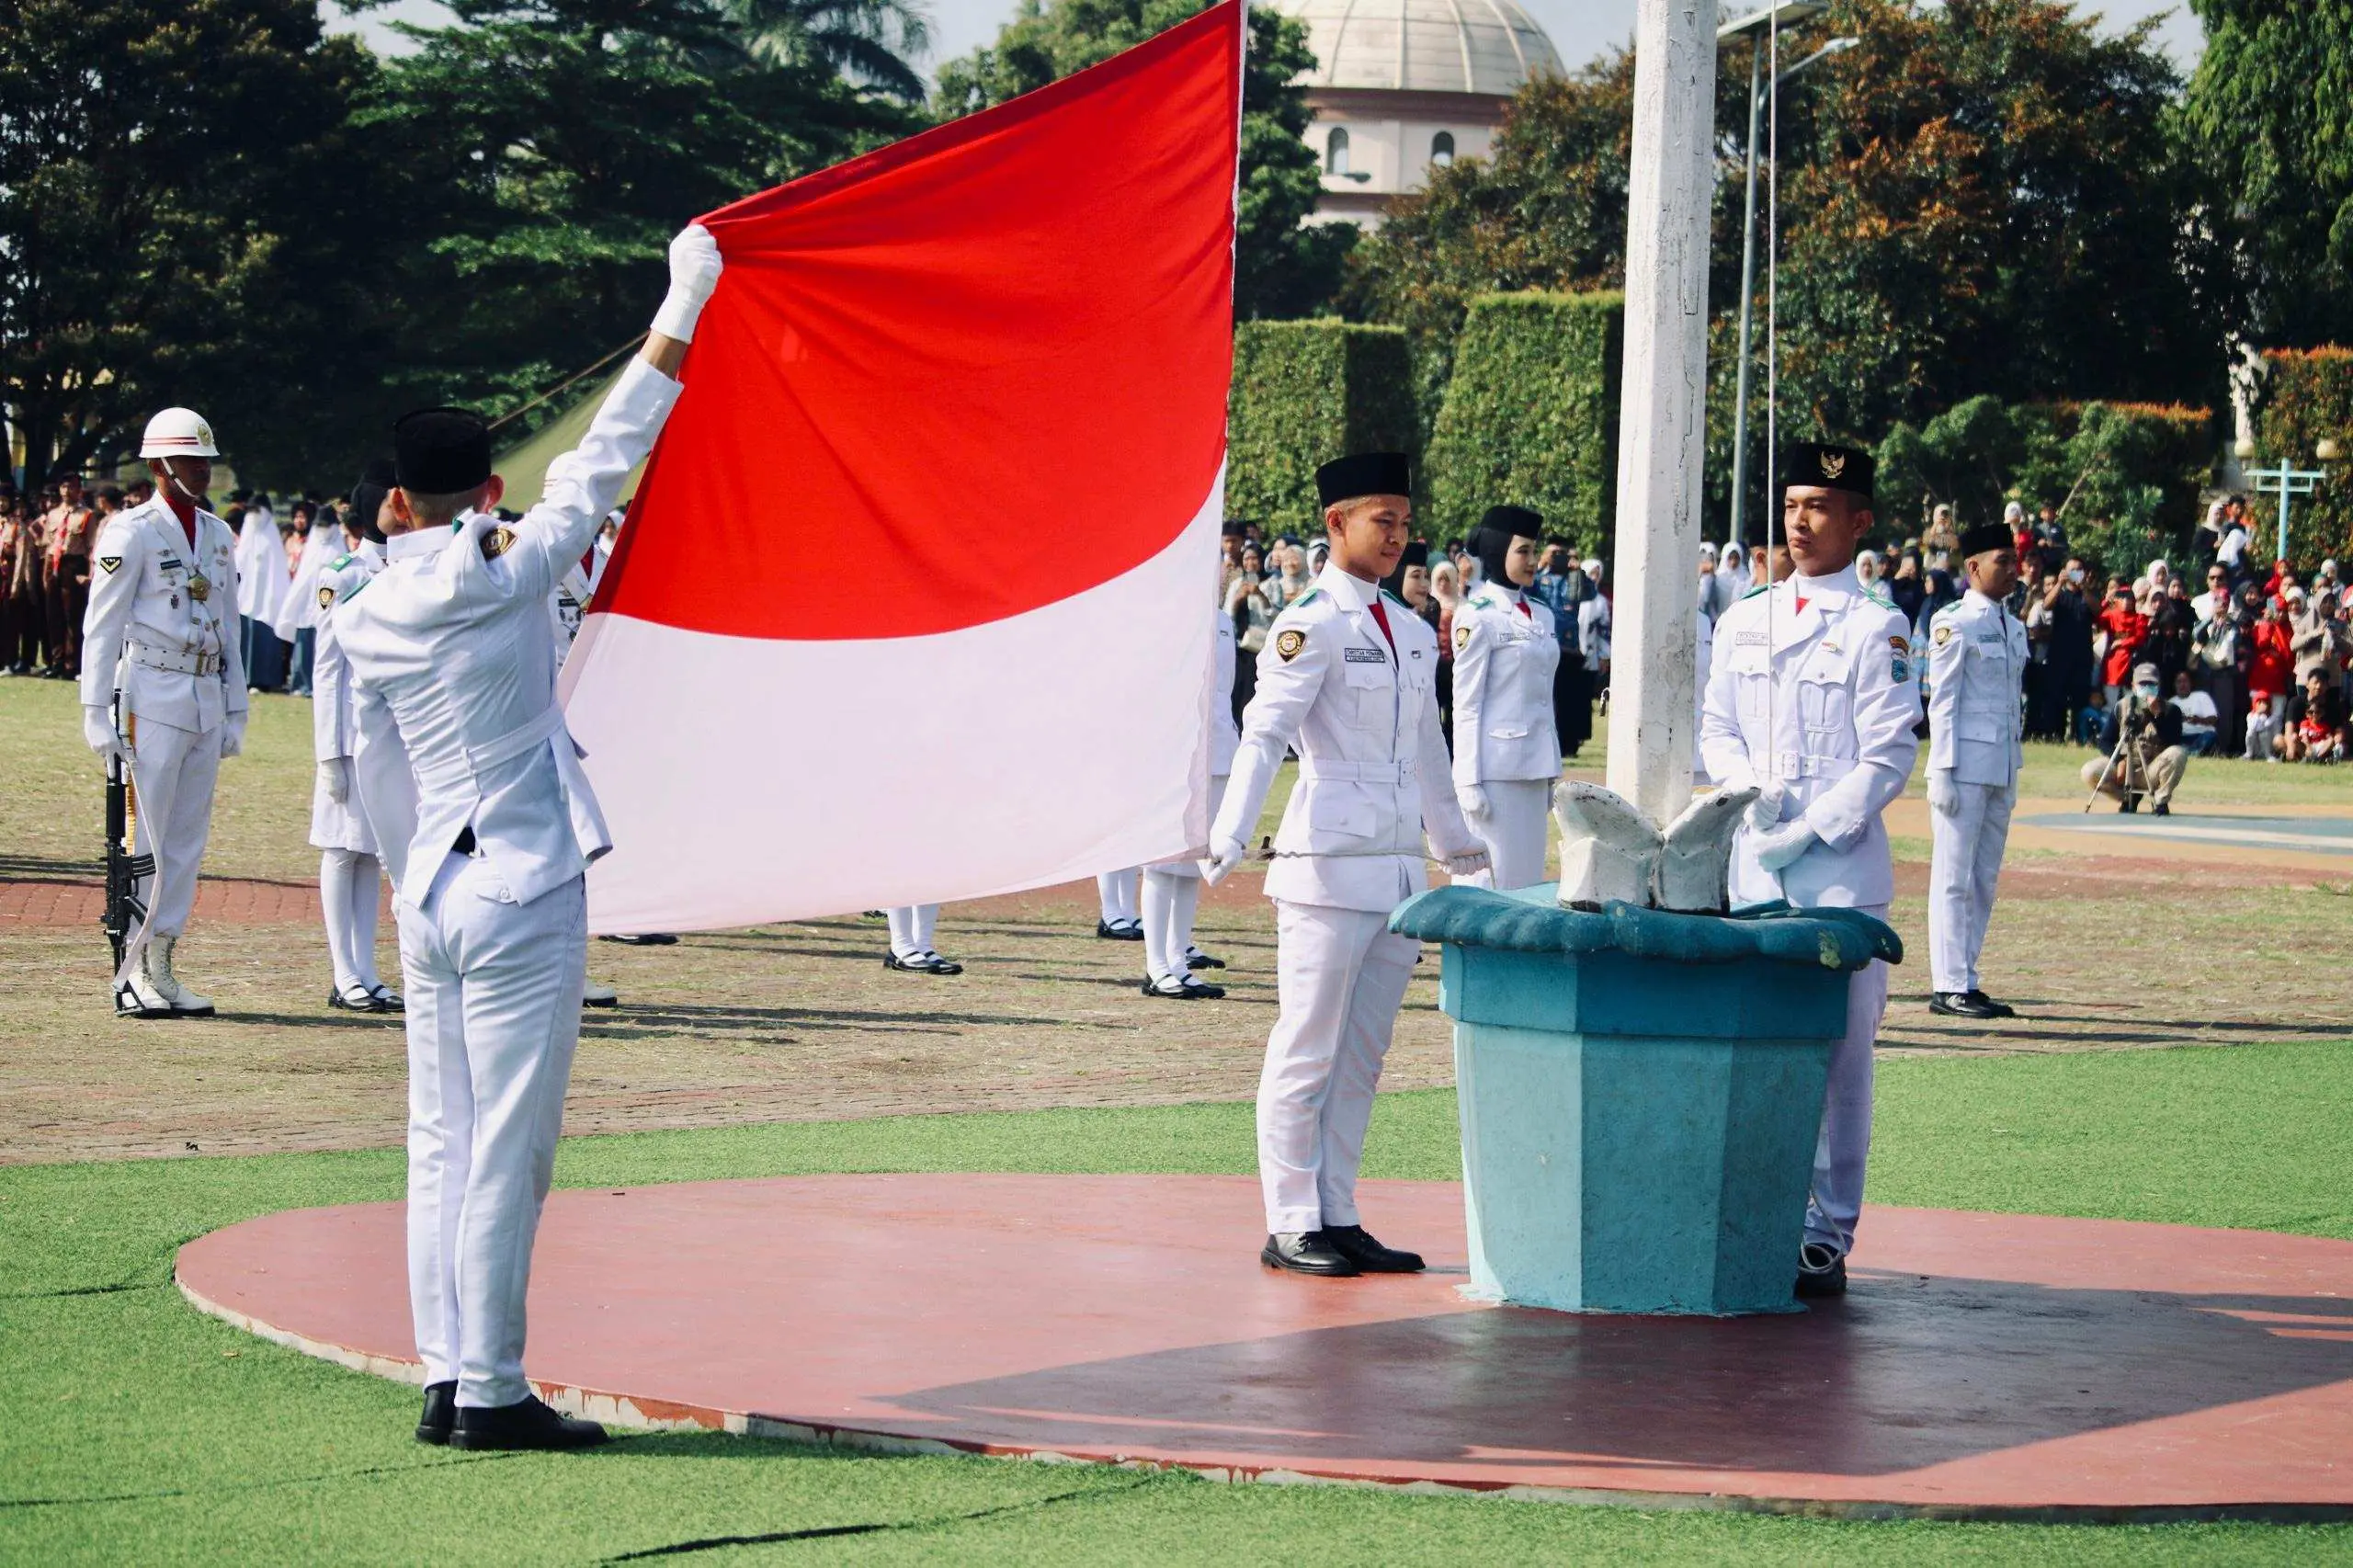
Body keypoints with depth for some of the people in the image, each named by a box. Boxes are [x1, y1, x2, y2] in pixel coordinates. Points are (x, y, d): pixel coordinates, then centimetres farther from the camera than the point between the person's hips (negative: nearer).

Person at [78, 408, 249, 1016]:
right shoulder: (132, 532, -5)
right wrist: (97, 712, -13)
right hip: (152, 697, -7)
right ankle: (130, 973, -3)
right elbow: (100, 625, -7)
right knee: (143, 837, -7)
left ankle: (160, 967, 10)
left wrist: (235, 710, 17)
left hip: (207, 702, 7)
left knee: (188, 839, 6)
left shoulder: (218, 535, 15)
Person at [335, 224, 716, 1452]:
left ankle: (445, 1380, 10)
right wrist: (676, 323, 6)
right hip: (524, 895, -5)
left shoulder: (367, 620, 5)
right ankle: (491, 1392, -1)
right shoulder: (508, 578, -7)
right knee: (508, 1153, -3)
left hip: (431, 900, 5)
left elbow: (373, 779, 14)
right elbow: (601, 465, -1)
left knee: (442, 1148, 9)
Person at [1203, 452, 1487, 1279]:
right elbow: (1264, 734, -16)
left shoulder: (1414, 634, 15)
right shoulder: (1310, 625, -7)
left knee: (1361, 1057, 10)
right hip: (1328, 867, -7)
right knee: (1307, 1054, -3)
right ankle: (1290, 1227, 1)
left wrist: (1458, 845, 32)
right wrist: (1231, 836, -28)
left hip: (1401, 870, 7)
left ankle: (1337, 1220, 15)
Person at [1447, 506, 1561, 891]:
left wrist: (1551, 775, 17)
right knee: (1492, 884, -5)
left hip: (1534, 766, 8)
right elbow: (1466, 703, -9)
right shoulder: (1477, 617, -7)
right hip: (1497, 767, -7)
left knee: (1528, 881, 8)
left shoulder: (1541, 616, 15)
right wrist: (1469, 781, -13)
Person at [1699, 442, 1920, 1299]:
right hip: (1753, 866, 4)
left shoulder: (1877, 627, -2)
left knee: (1838, 1052, -4)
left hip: (1840, 870, -4)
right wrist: (1748, 788, -4)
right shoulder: (1743, 620, 13)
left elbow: (1888, 759, -5)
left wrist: (1806, 832, -12)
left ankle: (1828, 1232, 1)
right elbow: (1716, 727, 16)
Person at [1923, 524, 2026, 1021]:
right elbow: (1942, 700, -9)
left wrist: (2014, 771, 17)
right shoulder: (1954, 624, -7)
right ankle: (1949, 985, -4)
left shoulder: (2014, 628, 16)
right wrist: (1943, 771, -14)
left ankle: (1966, 981, 13)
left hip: (2002, 769, 8)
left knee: (1984, 881, 9)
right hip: (1965, 766, -8)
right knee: (1954, 879, -6)